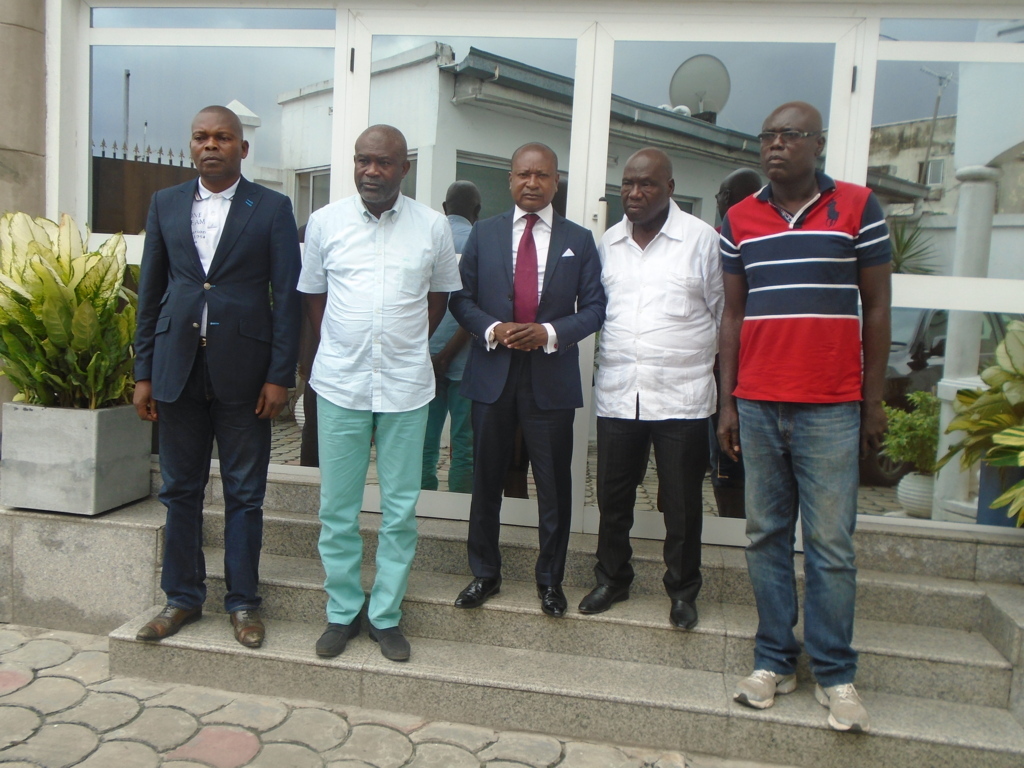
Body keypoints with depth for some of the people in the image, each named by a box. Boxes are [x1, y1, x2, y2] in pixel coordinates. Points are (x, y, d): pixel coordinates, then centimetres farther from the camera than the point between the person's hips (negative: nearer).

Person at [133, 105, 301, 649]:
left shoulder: (272, 208, 0)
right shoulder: (165, 204, 11)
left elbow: (287, 296, -3)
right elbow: (150, 291, 11)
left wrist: (280, 375, -9)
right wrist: (143, 372, 6)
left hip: (243, 371, -3)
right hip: (178, 367, 3)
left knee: (244, 493, 6)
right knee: (179, 489, 11)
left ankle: (242, 601, 19)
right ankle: (182, 597, 26)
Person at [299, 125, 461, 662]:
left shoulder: (433, 227, -1)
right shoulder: (324, 222, 1)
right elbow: (312, 293, 12)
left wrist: (406, 345, 7)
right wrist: (338, 350, 8)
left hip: (406, 387, 0)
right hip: (339, 385, 1)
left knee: (400, 509, 6)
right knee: (337, 507, 7)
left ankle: (386, 615, 22)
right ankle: (342, 612, 24)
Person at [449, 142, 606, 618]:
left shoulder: (579, 240, 5)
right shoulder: (484, 233, 8)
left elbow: (594, 308, 1)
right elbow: (461, 297, 5)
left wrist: (551, 333, -15)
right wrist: (491, 329, -13)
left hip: (551, 377, -1)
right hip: (492, 372, 1)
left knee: (554, 484, 7)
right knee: (486, 480, 11)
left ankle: (550, 579, 24)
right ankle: (484, 573, 27)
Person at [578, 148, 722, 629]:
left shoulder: (701, 238, -2)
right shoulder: (607, 242, 9)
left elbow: (720, 312, 4)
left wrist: (699, 360, 6)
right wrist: (613, 361, 13)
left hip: (682, 396, -3)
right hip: (617, 394, 3)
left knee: (681, 503, 6)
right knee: (612, 496, 12)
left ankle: (683, 590, 24)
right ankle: (612, 578, 30)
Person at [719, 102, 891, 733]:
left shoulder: (859, 208, 2)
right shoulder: (739, 220, 10)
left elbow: (877, 308, 4)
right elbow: (733, 314, 12)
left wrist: (874, 401, 1)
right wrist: (728, 403, 8)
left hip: (831, 409, -3)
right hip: (758, 407, 3)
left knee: (831, 544, 1)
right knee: (767, 537, 8)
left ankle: (836, 673, 15)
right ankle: (774, 661, 20)